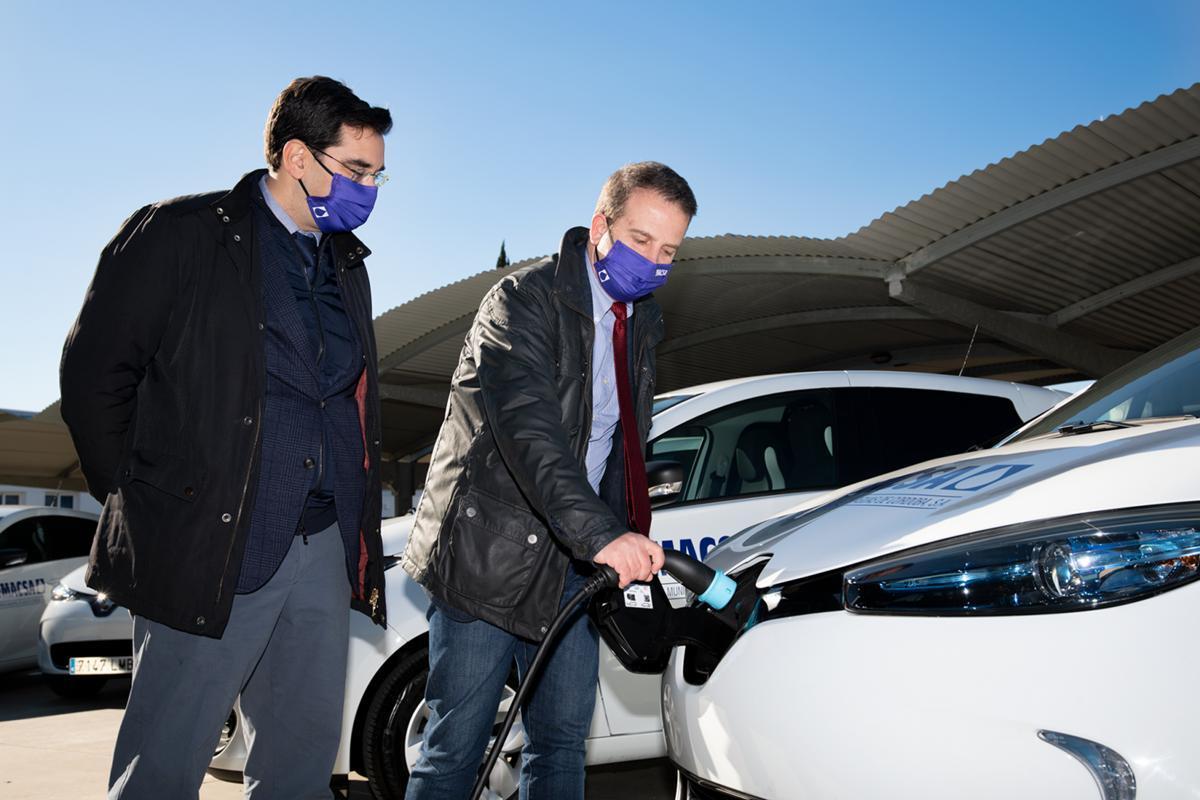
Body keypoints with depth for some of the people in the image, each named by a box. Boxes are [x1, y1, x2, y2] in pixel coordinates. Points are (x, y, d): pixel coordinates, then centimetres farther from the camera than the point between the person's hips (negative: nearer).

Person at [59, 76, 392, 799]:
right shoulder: (182, 232, -2)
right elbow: (94, 372, -4)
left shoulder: (348, 264, 17)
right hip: (209, 550, -6)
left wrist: (361, 530, 14)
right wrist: (141, 502, -3)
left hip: (324, 551, 6)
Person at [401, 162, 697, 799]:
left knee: (562, 742, 11)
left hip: (574, 560, 7)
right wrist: (600, 534, -39)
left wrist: (629, 542, 10)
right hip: (488, 554, -6)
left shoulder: (643, 322, 12)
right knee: (455, 748, 1)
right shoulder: (524, 298, -13)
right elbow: (525, 424, -28)